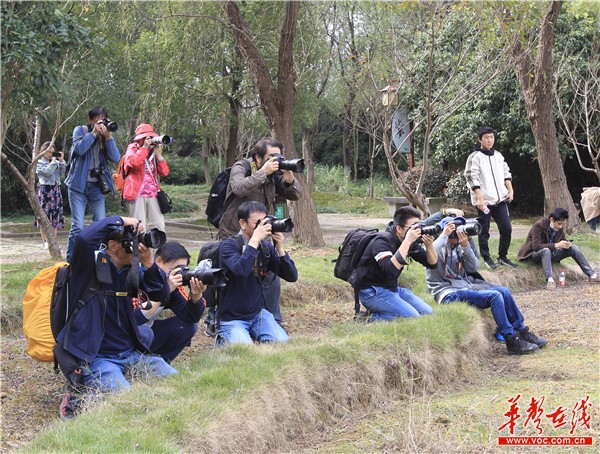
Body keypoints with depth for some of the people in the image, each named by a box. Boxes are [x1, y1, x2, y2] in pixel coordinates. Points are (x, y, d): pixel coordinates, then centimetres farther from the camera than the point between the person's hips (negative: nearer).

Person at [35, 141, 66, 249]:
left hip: (56, 189, 5)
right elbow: (48, 172, -15)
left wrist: (61, 161, 4)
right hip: (45, 190, -5)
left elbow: (62, 174, 9)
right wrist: (54, 161, -7)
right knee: (44, 216, -6)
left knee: (55, 215, 3)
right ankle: (45, 241, -4)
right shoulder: (39, 163, 1)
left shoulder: (56, 162, 16)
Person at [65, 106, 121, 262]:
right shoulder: (80, 130, 1)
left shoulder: (105, 135, 11)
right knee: (77, 226, -10)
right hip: (79, 184, -4)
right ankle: (71, 260, -2)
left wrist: (108, 137, -11)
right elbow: (79, 148, -18)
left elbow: (115, 158, -3)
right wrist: (93, 133, -14)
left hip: (97, 186, 4)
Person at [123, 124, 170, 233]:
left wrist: (158, 154, -1)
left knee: (158, 227, 0)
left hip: (152, 195, 5)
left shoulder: (153, 153, 17)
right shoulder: (132, 149, 5)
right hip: (137, 194, -5)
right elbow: (134, 162, -20)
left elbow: (164, 173, 8)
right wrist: (144, 147, -13)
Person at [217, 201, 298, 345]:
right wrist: (254, 239, -31)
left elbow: (292, 277, -1)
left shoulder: (266, 247, 2)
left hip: (258, 314, 5)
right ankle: (224, 340, 7)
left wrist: (280, 248, -14)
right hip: (232, 318, -5)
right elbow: (240, 270, -35)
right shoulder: (229, 245, -14)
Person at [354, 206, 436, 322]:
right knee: (412, 317, -23)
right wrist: (407, 241, -37)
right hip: (372, 291, -9)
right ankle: (373, 318, -6)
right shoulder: (383, 241, -21)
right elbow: (391, 269, -38)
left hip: (392, 288, 9)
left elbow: (432, 263, 4)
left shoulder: (411, 242, 3)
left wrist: (429, 245, -17)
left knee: (427, 312, 0)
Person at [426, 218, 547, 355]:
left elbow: (473, 268, 3)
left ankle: (523, 333, 7)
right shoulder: (438, 247, -6)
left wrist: (466, 246, -11)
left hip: (466, 285, 8)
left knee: (504, 291, -6)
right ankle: (512, 342, -16)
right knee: (494, 296, -23)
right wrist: (443, 236, -22)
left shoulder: (458, 247, 12)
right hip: (448, 293, -8)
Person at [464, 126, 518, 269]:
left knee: (506, 228, 3)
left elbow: (506, 174, 20)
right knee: (484, 231, 3)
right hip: (484, 201, -5)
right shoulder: (475, 157, -7)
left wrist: (510, 191, 7)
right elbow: (472, 180, -12)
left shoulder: (498, 155, 13)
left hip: (500, 199, 5)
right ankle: (486, 258, 15)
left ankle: (503, 256, 16)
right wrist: (480, 199, -18)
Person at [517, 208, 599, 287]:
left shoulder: (560, 227, -3)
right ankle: (550, 280, -47)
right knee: (546, 250, -40)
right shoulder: (539, 225, -23)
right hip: (535, 255, -6)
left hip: (550, 254, 7)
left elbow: (563, 240, 11)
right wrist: (556, 245, -35)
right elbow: (536, 246, -30)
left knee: (573, 248, -9)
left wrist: (567, 244, -15)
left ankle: (592, 275, -9)